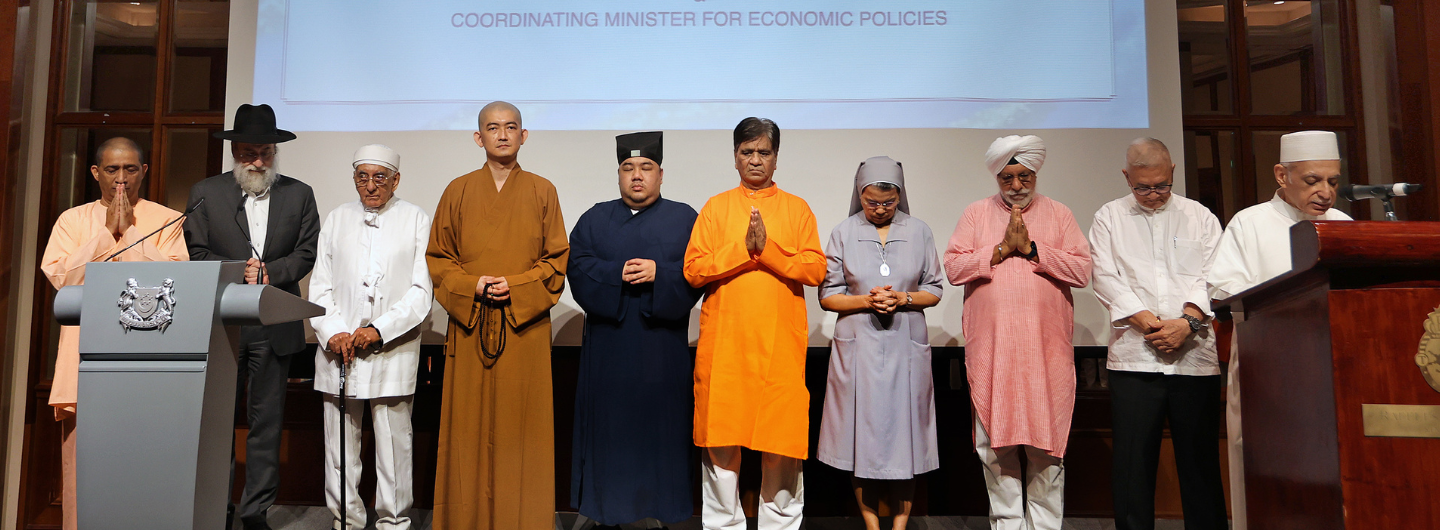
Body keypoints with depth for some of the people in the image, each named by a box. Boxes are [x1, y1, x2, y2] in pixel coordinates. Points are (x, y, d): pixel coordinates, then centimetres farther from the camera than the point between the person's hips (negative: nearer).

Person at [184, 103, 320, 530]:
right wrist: (239, 271, -12)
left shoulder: (299, 195, 10)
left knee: (266, 422, 3)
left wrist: (266, 274, -11)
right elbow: (196, 253, 3)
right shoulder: (205, 193, 9)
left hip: (274, 326, 0)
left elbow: (307, 252, 4)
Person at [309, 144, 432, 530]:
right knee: (340, 446, 5)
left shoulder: (416, 221, 6)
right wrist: (333, 333, -6)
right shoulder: (336, 220, 15)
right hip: (339, 350, 3)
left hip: (393, 351, -2)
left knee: (394, 444, 0)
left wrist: (379, 331, -12)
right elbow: (319, 288, 11)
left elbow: (421, 292, -2)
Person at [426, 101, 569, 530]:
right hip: (470, 326, 1)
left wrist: (517, 286, -11)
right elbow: (437, 258, 8)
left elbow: (557, 259, 4)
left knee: (521, 425, 0)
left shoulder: (542, 192, 6)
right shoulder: (458, 192, 8)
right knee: (470, 425, 3)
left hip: (525, 327, -1)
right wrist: (472, 286, -9)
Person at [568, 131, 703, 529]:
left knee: (660, 431, 1)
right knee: (609, 431, 3)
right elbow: (578, 268, -1)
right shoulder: (594, 220, 13)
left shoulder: (684, 219, 8)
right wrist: (618, 273, -16)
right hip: (608, 350, 1)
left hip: (663, 351, -1)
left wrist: (659, 273, -18)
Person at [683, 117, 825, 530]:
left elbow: (816, 270, -2)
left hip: (780, 342, 0)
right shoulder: (715, 207, 9)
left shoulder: (797, 209, 9)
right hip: (723, 341, 0)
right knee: (721, 437, 4)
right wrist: (743, 249, -12)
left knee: (782, 433, 1)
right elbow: (693, 270, -1)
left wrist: (768, 249, -14)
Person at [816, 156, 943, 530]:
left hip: (905, 346, 1)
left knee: (904, 431, 2)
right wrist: (868, 301, -14)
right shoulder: (844, 233, 3)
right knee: (862, 433, 3)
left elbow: (934, 289, 8)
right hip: (858, 346, 0)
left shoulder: (919, 232, 6)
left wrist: (904, 298, -11)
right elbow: (828, 296, 2)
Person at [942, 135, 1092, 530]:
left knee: (1045, 440, 2)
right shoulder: (976, 213, 10)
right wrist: (1001, 249, -9)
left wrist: (1031, 248, -9)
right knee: (995, 440, 3)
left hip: (1046, 346, 0)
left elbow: (1082, 270, -1)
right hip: (990, 346, 0)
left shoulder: (1058, 214, 10)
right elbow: (953, 267, -1)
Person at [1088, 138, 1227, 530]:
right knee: (1132, 461, -1)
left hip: (1194, 355, 1)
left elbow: (1211, 276, 3)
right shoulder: (1109, 218, 11)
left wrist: (1188, 321, -14)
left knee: (1200, 460, 4)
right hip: (1134, 356, -1)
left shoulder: (1200, 217, 14)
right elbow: (1105, 277, 0)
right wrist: (1148, 321, -11)